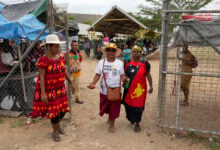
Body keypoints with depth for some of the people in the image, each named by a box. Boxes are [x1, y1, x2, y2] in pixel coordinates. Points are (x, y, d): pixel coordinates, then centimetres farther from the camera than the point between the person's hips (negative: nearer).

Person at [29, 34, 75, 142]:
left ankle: (58, 124, 43)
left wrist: (71, 83, 12)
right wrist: (43, 93, -22)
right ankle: (55, 132, 27)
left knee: (63, 108, 13)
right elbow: (41, 77, -18)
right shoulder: (43, 60, -18)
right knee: (54, 110, 4)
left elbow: (64, 71, 10)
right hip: (49, 89, -6)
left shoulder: (60, 57, 1)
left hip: (60, 88, 6)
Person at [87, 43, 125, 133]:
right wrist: (93, 83, -13)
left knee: (114, 108, 7)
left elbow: (122, 75, -1)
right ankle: (110, 117, 50)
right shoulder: (101, 62, 1)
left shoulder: (119, 63, -3)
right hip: (104, 91, 2)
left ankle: (112, 124, 28)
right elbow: (97, 75, 2)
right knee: (106, 107, 18)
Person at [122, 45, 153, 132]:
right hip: (129, 89, 2)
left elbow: (148, 75, 5)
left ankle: (137, 123, 20)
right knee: (128, 104, 13)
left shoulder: (145, 63, -1)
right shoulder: (127, 63, 4)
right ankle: (131, 119, 41)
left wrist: (151, 86, 4)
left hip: (140, 89, -2)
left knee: (138, 106, 2)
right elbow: (123, 74, 14)